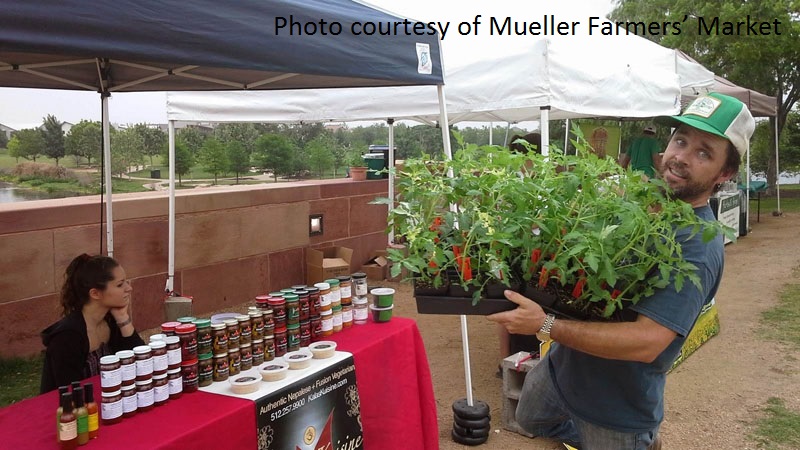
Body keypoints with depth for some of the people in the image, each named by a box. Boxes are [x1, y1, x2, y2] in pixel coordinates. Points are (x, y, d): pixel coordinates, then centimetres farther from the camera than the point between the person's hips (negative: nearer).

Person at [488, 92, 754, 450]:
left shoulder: (698, 247, -26)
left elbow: (647, 342, -34)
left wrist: (545, 326, -35)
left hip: (618, 403, -8)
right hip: (563, 363, 8)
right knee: (530, 420, 28)